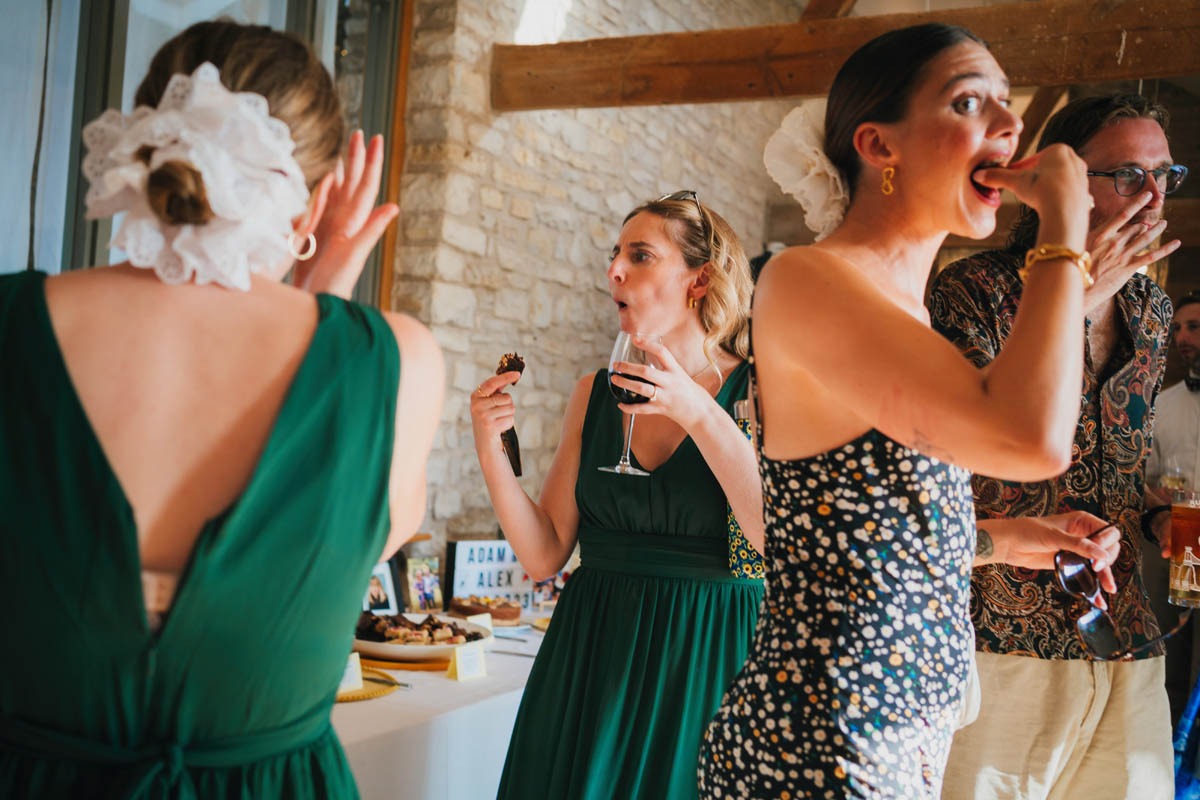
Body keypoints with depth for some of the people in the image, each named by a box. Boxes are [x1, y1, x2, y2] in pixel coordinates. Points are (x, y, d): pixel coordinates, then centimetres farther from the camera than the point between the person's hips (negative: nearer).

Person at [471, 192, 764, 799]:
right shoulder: (594, 394, 5)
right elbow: (545, 555, 3)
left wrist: (700, 414, -22)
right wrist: (491, 451, -11)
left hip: (710, 659, -3)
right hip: (592, 655, 3)